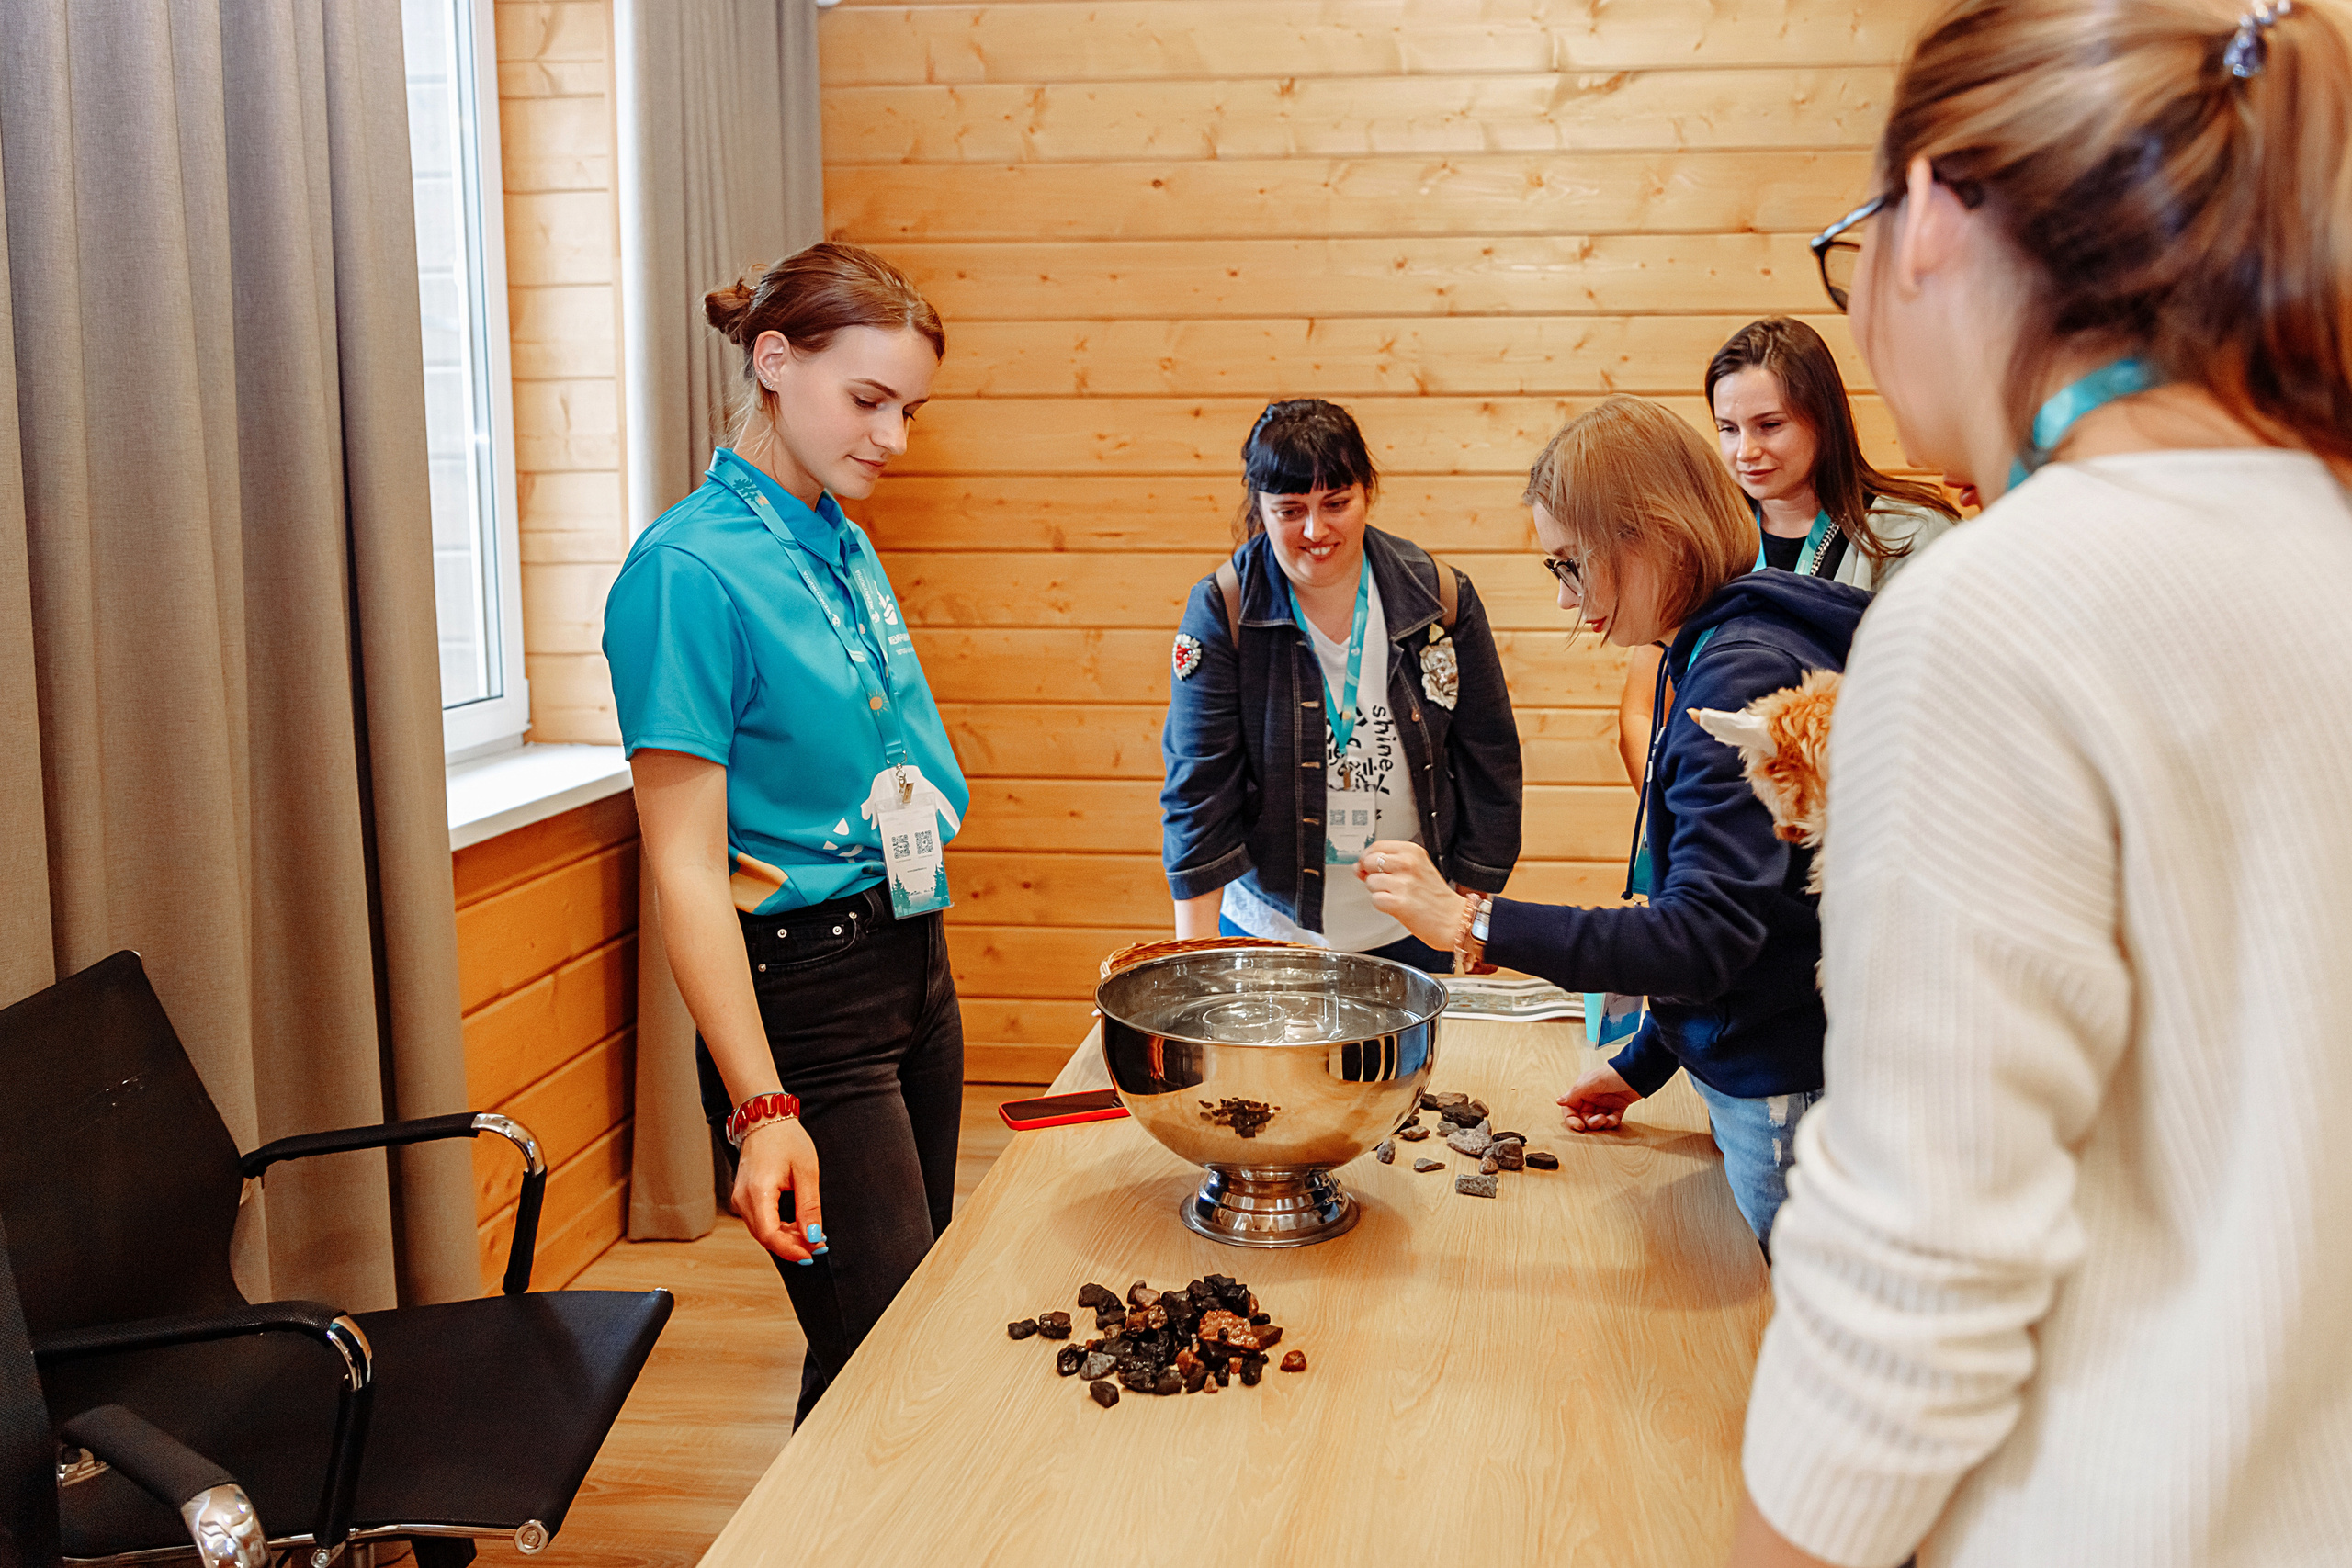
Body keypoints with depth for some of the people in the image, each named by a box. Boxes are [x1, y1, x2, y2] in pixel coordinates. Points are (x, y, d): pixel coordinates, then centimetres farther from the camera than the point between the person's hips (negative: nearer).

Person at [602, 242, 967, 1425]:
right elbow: (686, 866, -19)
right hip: (802, 985, -8)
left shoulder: (843, 542, 10)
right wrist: (762, 1107, -24)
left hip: (914, 962, 8)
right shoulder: (691, 569, -16)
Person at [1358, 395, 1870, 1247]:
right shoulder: (1714, 653, 9)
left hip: (1791, 1095, -9)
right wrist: (1643, 1061, 20)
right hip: (1754, 1072, 9)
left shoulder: (1742, 672, -22)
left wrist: (1473, 921, -28)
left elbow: (1705, 939, -29)